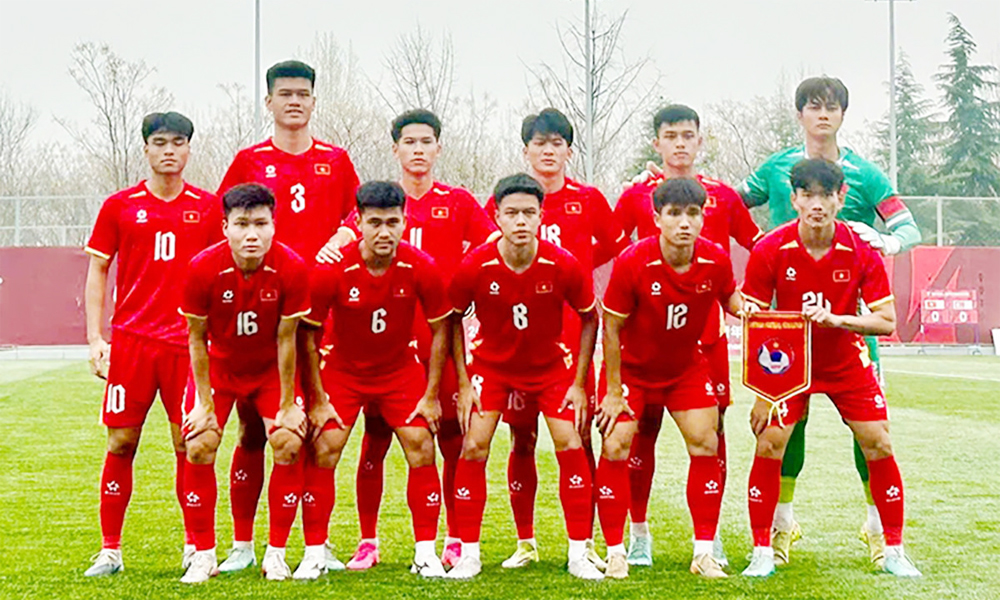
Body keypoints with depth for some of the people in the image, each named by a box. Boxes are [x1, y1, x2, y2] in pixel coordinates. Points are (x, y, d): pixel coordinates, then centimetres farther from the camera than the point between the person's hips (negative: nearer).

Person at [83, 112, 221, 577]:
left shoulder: (207, 208, 6)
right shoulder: (119, 206, 6)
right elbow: (97, 272, 8)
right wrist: (95, 339, 0)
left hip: (188, 342, 0)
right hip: (130, 340, 0)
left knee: (189, 443, 0)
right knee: (121, 442, 1)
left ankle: (195, 547, 10)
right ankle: (110, 549, 9)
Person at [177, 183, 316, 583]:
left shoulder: (291, 269, -25)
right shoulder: (203, 268, -25)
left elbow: (286, 340, -15)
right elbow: (197, 339, -13)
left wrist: (287, 405, -11)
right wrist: (205, 403, -12)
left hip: (270, 369, 0)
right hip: (218, 366, 0)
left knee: (288, 445, -15)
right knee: (199, 447, -13)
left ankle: (276, 553, 0)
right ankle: (203, 554, 1)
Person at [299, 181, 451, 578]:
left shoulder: (420, 269, -19)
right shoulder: (332, 271, -23)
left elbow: (439, 330, -5)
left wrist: (431, 395, -6)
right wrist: (317, 399, -12)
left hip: (401, 370, 1)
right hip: (343, 370, -1)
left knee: (422, 448, -8)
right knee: (323, 452, -10)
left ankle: (426, 553, 2)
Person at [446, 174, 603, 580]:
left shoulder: (563, 265, -21)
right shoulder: (474, 266, -22)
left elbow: (590, 318, -5)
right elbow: (453, 319, -5)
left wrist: (579, 383, -7)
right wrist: (463, 383, -8)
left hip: (551, 367, 0)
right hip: (492, 364, 0)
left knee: (571, 447, -9)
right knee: (474, 448, -11)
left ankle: (579, 555, 2)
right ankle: (469, 555, 1)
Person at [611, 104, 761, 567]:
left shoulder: (722, 196, 10)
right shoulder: (637, 196, 7)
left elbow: (760, 248, 18)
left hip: (707, 329, 1)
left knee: (710, 428, 0)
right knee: (642, 428, 1)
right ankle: (639, 533, 12)